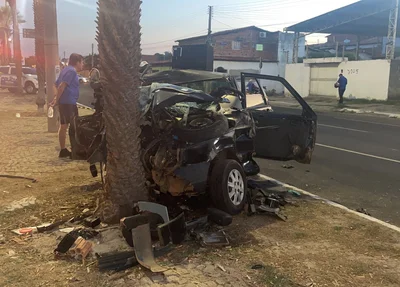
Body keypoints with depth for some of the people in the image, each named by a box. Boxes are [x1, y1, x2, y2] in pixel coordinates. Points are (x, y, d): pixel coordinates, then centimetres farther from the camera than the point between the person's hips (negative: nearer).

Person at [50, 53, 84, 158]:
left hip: (64, 102, 10)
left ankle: (63, 150, 16)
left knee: (63, 126, 11)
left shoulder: (66, 70, 20)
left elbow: (56, 84, 22)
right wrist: (57, 100, -20)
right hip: (69, 102, -10)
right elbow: (62, 86, -22)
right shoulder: (72, 71, -12)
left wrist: (56, 97, 10)